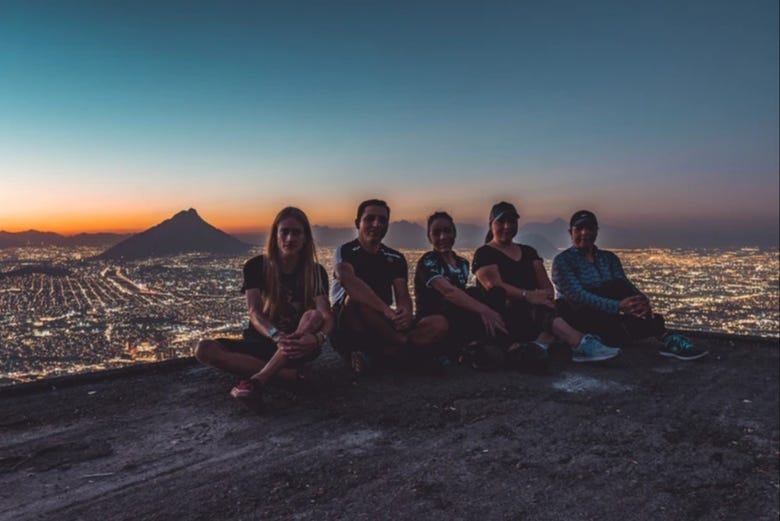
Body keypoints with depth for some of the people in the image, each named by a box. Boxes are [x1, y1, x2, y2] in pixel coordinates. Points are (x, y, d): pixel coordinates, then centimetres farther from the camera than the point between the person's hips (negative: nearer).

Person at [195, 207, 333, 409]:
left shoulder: (315, 272, -6)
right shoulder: (256, 267, -5)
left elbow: (326, 316, -20)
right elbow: (254, 313, -17)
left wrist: (317, 338, -45)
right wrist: (278, 337, -39)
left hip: (298, 347, -1)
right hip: (262, 343, 1)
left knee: (314, 315, -33)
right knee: (203, 349, -24)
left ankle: (257, 380, -40)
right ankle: (287, 373, -31)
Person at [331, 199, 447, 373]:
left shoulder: (396, 258, 12)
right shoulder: (345, 252, -4)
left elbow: (403, 296, -1)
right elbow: (348, 282, -26)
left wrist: (406, 314, -27)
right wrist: (387, 310, -37)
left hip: (384, 327, 5)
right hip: (349, 329, -4)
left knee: (439, 324, -16)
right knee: (357, 296, -35)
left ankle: (372, 356, -28)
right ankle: (407, 347, -20)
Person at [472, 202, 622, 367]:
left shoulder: (528, 252, 22)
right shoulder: (484, 254, 3)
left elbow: (546, 285, 11)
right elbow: (495, 286, -15)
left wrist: (547, 297, -14)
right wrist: (527, 295, -28)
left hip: (534, 309, 6)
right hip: (502, 314, -6)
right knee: (541, 310, -35)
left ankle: (540, 345, -53)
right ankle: (582, 344, -50)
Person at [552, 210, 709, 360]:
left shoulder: (609, 258, 13)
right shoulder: (562, 260, -5)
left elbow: (626, 285, -3)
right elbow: (578, 295, -20)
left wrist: (641, 300, -27)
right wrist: (618, 306, -33)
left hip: (609, 317, 5)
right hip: (579, 320, -5)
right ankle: (666, 339, -32)